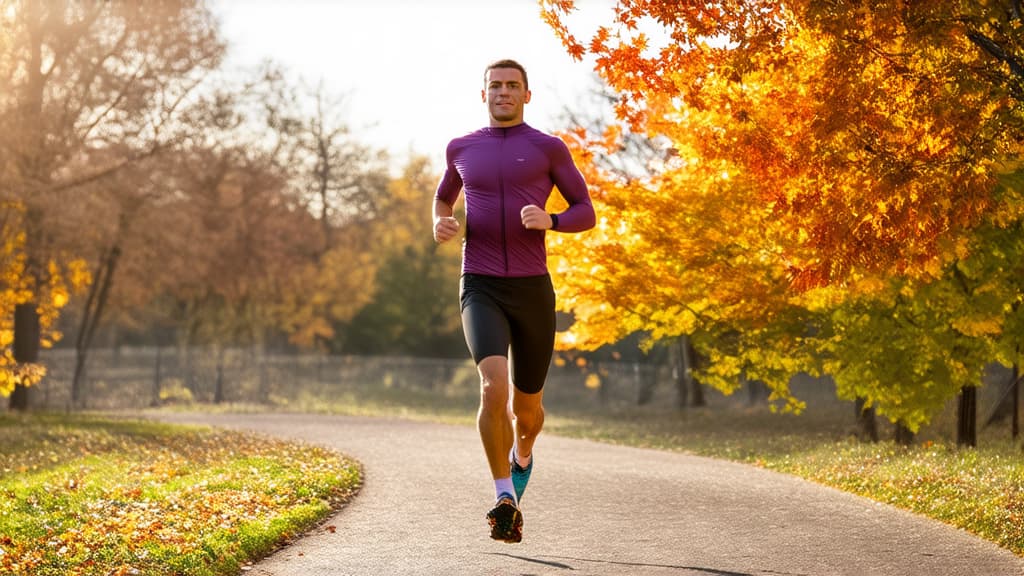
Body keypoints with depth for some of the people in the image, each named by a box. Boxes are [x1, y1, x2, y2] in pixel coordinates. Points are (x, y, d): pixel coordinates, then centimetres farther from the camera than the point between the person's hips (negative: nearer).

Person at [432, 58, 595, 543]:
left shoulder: (549, 148, 3)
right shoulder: (461, 148, 10)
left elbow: (586, 214, 4)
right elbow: (444, 196, 29)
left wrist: (549, 221, -19)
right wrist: (440, 224, 4)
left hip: (532, 290, 0)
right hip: (480, 290, 0)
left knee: (526, 407, 12)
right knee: (493, 385, -26)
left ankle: (522, 456, 49)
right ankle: (505, 500, -19)